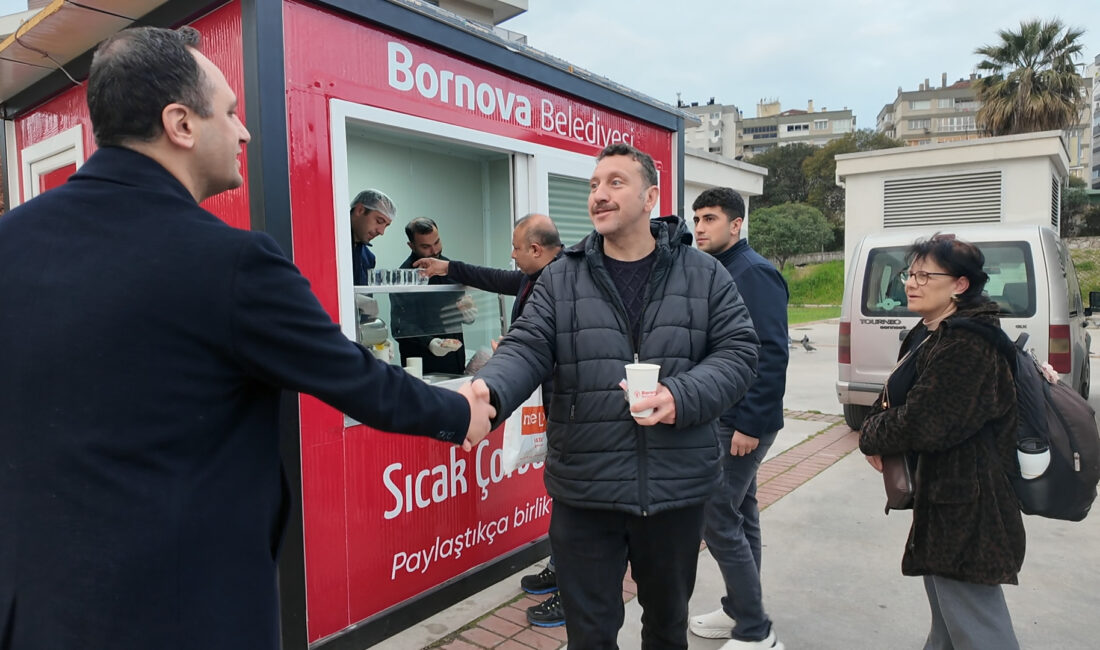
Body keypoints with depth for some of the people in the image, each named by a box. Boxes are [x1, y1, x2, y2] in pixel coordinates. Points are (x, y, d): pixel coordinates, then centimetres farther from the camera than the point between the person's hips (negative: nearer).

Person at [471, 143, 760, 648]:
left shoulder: (704, 275, 1)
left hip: (676, 488, 1)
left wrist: (682, 397, -20)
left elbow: (738, 351, -3)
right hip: (583, 491, 0)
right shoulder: (559, 279, 0)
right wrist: (489, 390, -31)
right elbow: (526, 348, -9)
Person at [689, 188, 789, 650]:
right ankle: (740, 611, 31)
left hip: (741, 421, -9)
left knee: (717, 519, -4)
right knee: (739, 515, 17)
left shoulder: (753, 273, -15)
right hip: (722, 416, 9)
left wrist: (750, 423, -22)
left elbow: (771, 354, -22)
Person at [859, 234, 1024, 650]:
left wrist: (870, 438, -8)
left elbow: (921, 425, -26)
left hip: (964, 505, -10)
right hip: (945, 495, 10)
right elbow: (896, 398, 14)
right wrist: (876, 434, -7)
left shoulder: (967, 346, -23)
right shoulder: (931, 335, 10)